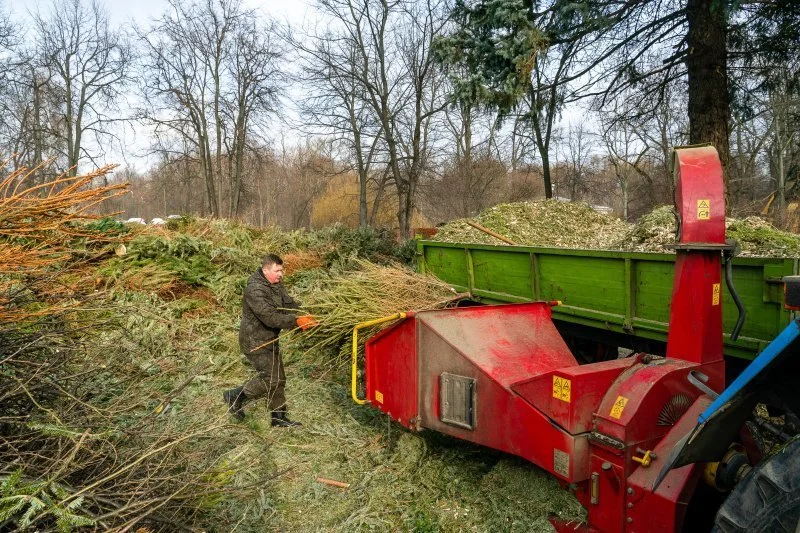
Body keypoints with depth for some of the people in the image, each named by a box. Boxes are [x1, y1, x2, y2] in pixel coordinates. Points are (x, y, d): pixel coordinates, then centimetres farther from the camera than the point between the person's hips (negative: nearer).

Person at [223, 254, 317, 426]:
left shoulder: (276, 284, 4)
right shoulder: (255, 290, -26)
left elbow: (289, 304, 3)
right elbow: (270, 318, -33)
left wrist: (302, 316, -16)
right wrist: (296, 321, -35)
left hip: (269, 340, 10)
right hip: (255, 342, -10)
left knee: (278, 379, 13)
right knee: (271, 379, -9)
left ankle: (279, 417, 24)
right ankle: (235, 396, 11)